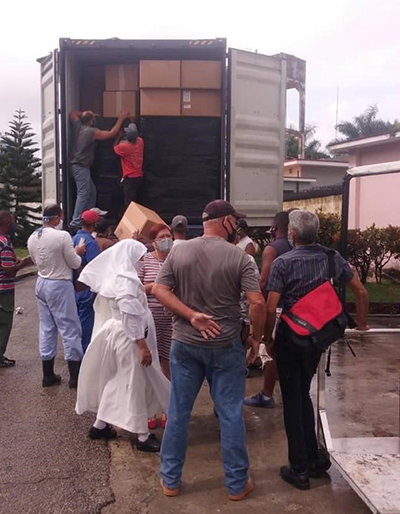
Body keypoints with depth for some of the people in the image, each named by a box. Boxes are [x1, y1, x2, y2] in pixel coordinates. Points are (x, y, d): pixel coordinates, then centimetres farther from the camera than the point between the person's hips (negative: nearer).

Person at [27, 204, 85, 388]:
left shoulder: (32, 238, 3)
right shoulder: (62, 236, -18)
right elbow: (75, 263, -12)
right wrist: (77, 252, 9)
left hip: (41, 283, 7)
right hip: (59, 285, -7)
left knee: (46, 328, 13)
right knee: (70, 329, 2)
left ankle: (48, 375, 20)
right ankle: (75, 376, 9)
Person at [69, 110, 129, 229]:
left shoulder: (78, 126, 7)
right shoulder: (92, 132, -13)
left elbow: (73, 113, 26)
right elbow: (112, 133, -6)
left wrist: (85, 115, 25)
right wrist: (121, 119, 2)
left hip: (78, 166, 9)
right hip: (81, 167, -9)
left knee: (91, 191, 15)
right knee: (83, 194, -12)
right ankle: (75, 223, -17)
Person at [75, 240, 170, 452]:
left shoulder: (116, 277, 9)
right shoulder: (126, 280, -21)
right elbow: (131, 317, -26)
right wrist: (143, 346, -24)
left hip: (117, 333, 10)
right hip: (129, 337, -10)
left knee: (116, 382, 19)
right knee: (135, 385, 0)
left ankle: (100, 425, 29)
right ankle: (143, 436, 11)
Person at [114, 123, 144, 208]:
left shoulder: (124, 146, -20)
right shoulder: (140, 142, -4)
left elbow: (115, 147, 4)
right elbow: (136, 136, 21)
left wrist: (120, 135, 7)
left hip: (130, 178, -7)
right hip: (139, 177, 7)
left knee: (129, 203, -3)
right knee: (134, 201, 19)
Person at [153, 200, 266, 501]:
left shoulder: (178, 252, -2)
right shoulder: (238, 257, -11)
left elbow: (159, 290, -6)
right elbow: (258, 303, -17)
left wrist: (191, 315, -11)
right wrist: (256, 338, -3)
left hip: (185, 344, 3)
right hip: (226, 345, -2)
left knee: (178, 412, 13)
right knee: (231, 415, 10)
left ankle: (170, 480, 27)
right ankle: (237, 484, 24)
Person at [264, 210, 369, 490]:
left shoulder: (283, 262, -14)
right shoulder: (332, 257, -1)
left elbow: (271, 308, -18)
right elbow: (362, 292, 5)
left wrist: (267, 336, -2)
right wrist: (361, 323, 19)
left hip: (290, 336, -4)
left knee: (292, 399, 7)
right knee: (303, 393, 21)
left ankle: (300, 468, 15)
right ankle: (315, 459, 27)